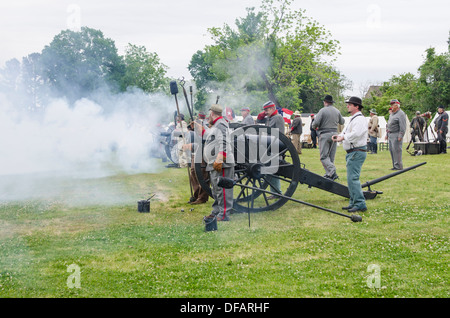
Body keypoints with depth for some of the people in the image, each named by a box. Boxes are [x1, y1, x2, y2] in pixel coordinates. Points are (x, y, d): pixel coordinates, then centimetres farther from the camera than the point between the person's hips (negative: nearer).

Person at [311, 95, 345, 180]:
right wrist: (343, 119, 46)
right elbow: (342, 122, 24)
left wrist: (314, 127, 6)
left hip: (324, 134, -6)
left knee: (324, 156, -6)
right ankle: (329, 173, 10)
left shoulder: (323, 110, -9)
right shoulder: (337, 111, 9)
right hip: (334, 134, 6)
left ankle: (332, 172, -21)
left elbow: (316, 122, -16)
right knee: (331, 156, 11)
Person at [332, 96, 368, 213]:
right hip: (352, 152, 11)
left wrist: (342, 137, -19)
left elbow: (355, 134, -27)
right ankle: (353, 203, 20)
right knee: (351, 178, 14)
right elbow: (346, 132, 19)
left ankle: (360, 204, -13)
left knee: (353, 178, -14)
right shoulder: (353, 119, 21)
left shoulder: (359, 119, -14)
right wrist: (339, 136, 0)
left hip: (357, 153, -11)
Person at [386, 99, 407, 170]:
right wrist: (387, 134, 20)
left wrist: (400, 136, -21)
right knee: (391, 150, 9)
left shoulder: (401, 114, -10)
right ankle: (395, 165, 15)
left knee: (396, 150, -11)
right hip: (390, 135, 10)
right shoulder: (391, 114, 19)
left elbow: (403, 126, -16)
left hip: (396, 135, -10)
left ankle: (398, 166, -8)